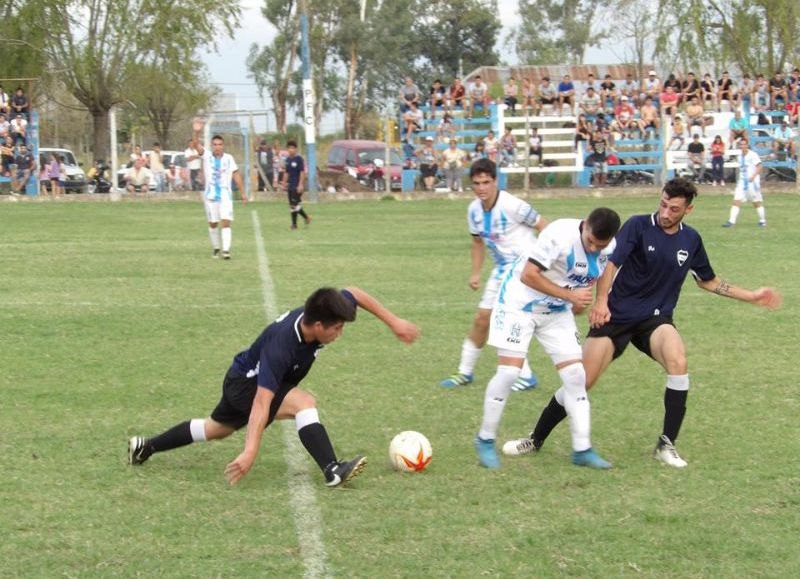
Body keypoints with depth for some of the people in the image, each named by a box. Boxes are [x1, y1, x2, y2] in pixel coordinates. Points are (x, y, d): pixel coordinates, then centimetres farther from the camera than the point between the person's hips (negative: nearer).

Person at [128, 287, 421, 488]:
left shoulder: (318, 313, -24)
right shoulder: (280, 346, -43)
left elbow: (354, 293, -4)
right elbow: (262, 401, -48)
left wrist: (394, 322, -2)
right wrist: (250, 452, -54)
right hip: (245, 383, -9)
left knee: (218, 428, 28)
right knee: (304, 402, -30)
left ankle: (145, 447, 42)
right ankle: (332, 471, -32)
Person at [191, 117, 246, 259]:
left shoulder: (229, 158, 2)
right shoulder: (207, 155, -2)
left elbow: (236, 175, 9)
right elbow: (196, 145, -19)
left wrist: (243, 193, 9)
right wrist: (196, 132, -39)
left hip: (226, 195, 0)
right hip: (210, 196, 0)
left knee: (226, 223, -12)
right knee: (213, 224, 8)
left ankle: (226, 250, -16)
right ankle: (216, 248, 24)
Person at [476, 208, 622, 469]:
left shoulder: (609, 249, -8)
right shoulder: (560, 234, -30)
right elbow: (528, 275, -29)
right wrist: (570, 295, -28)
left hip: (558, 311, 6)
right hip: (519, 303, -6)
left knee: (575, 375, -2)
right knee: (509, 371, -13)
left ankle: (582, 450, 5)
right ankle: (485, 440, 4)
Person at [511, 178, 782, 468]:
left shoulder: (691, 240, 6)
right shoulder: (638, 226, -9)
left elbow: (708, 281, 22)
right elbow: (611, 262, -21)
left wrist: (752, 296, 20)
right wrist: (601, 300, -36)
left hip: (656, 319, 2)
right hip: (615, 316, -2)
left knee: (678, 362, -28)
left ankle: (666, 444, -16)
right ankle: (536, 440, 15)